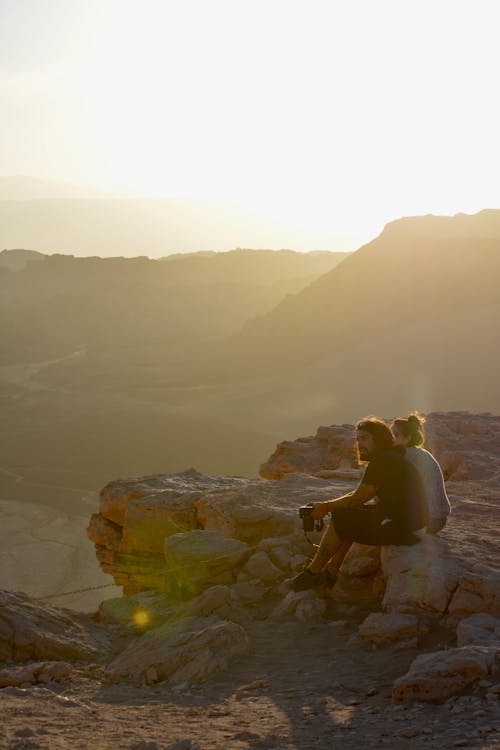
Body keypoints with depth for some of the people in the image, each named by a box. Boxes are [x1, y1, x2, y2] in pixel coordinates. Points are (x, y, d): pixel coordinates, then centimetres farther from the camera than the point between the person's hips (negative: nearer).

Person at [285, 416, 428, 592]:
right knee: (348, 517, 18)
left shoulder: (382, 462, -16)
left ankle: (311, 574, 5)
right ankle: (329, 573, 17)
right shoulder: (391, 458, 17)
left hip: (402, 529, -10)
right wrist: (328, 506, 13)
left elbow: (356, 500, -12)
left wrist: (326, 507, 1)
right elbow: (358, 495, 20)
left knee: (341, 519, -5)